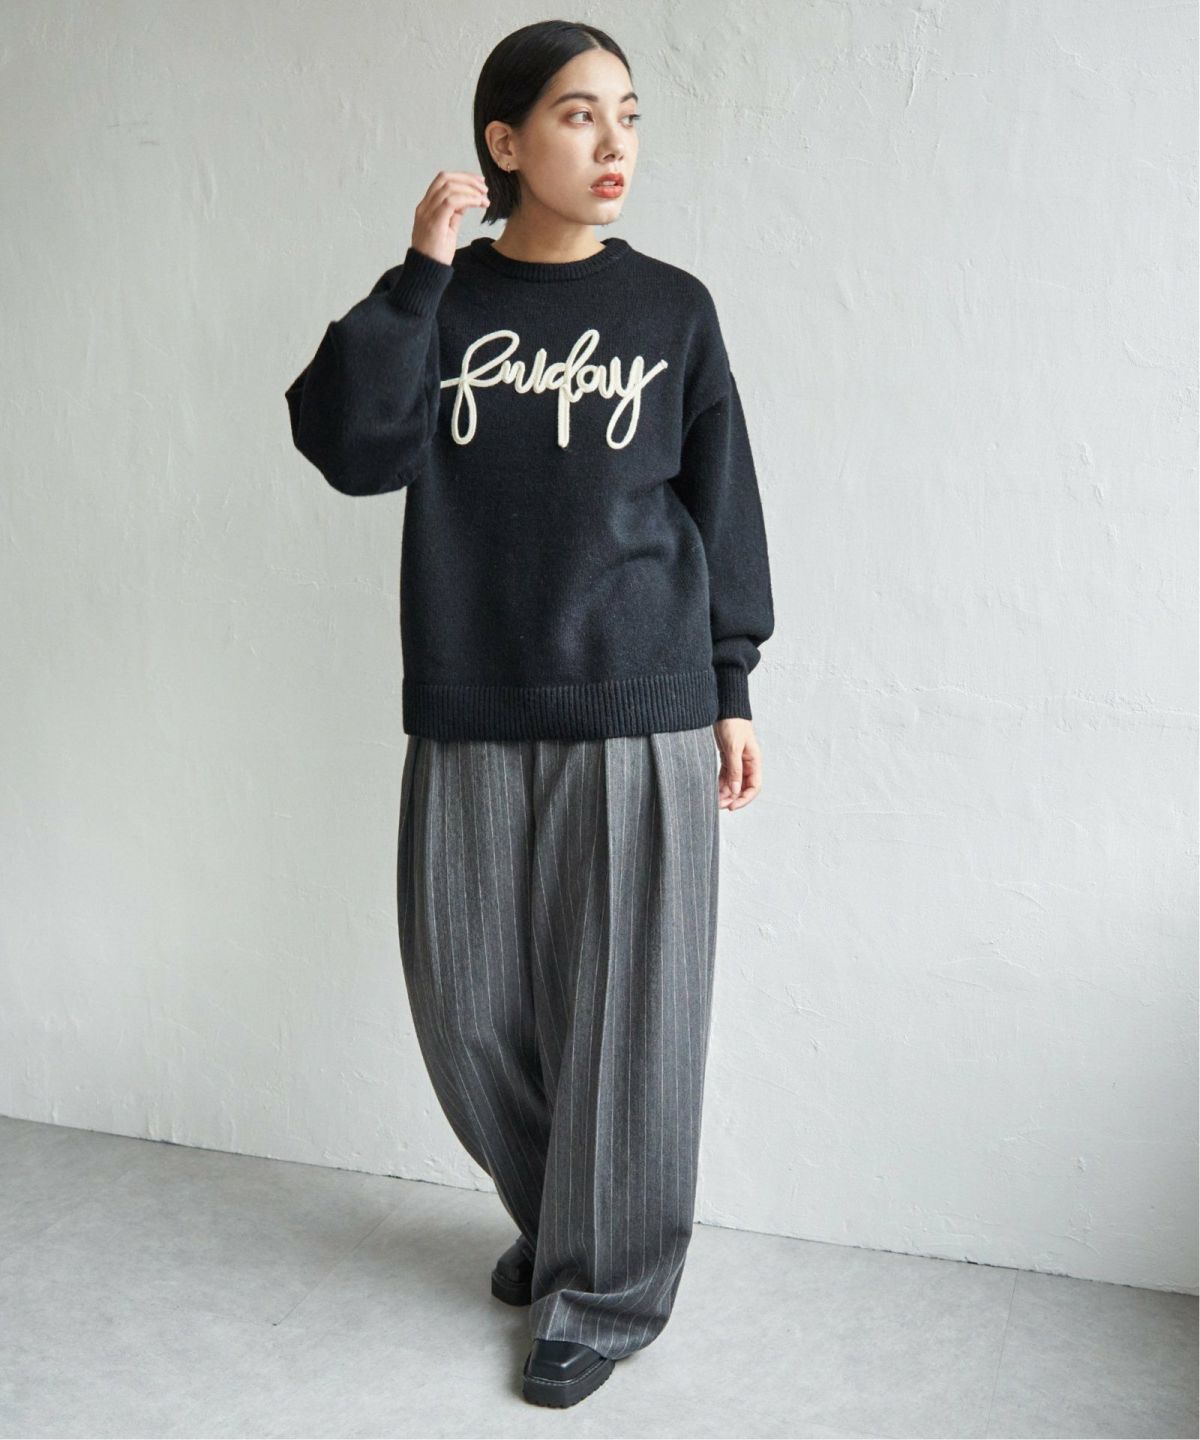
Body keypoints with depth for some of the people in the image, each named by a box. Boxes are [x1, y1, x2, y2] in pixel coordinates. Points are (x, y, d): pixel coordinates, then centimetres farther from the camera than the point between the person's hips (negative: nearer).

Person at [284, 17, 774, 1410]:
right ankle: (554, 1214, 37)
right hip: (469, 722, 2)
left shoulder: (671, 309, 4)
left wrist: (730, 690, 5)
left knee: (619, 1011, 3)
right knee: (467, 1004, 10)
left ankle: (603, 1289, 22)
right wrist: (421, 271, -13)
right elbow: (350, 447, -11)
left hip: (640, 723, -1)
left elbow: (721, 507, 7)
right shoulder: (438, 301, 5)